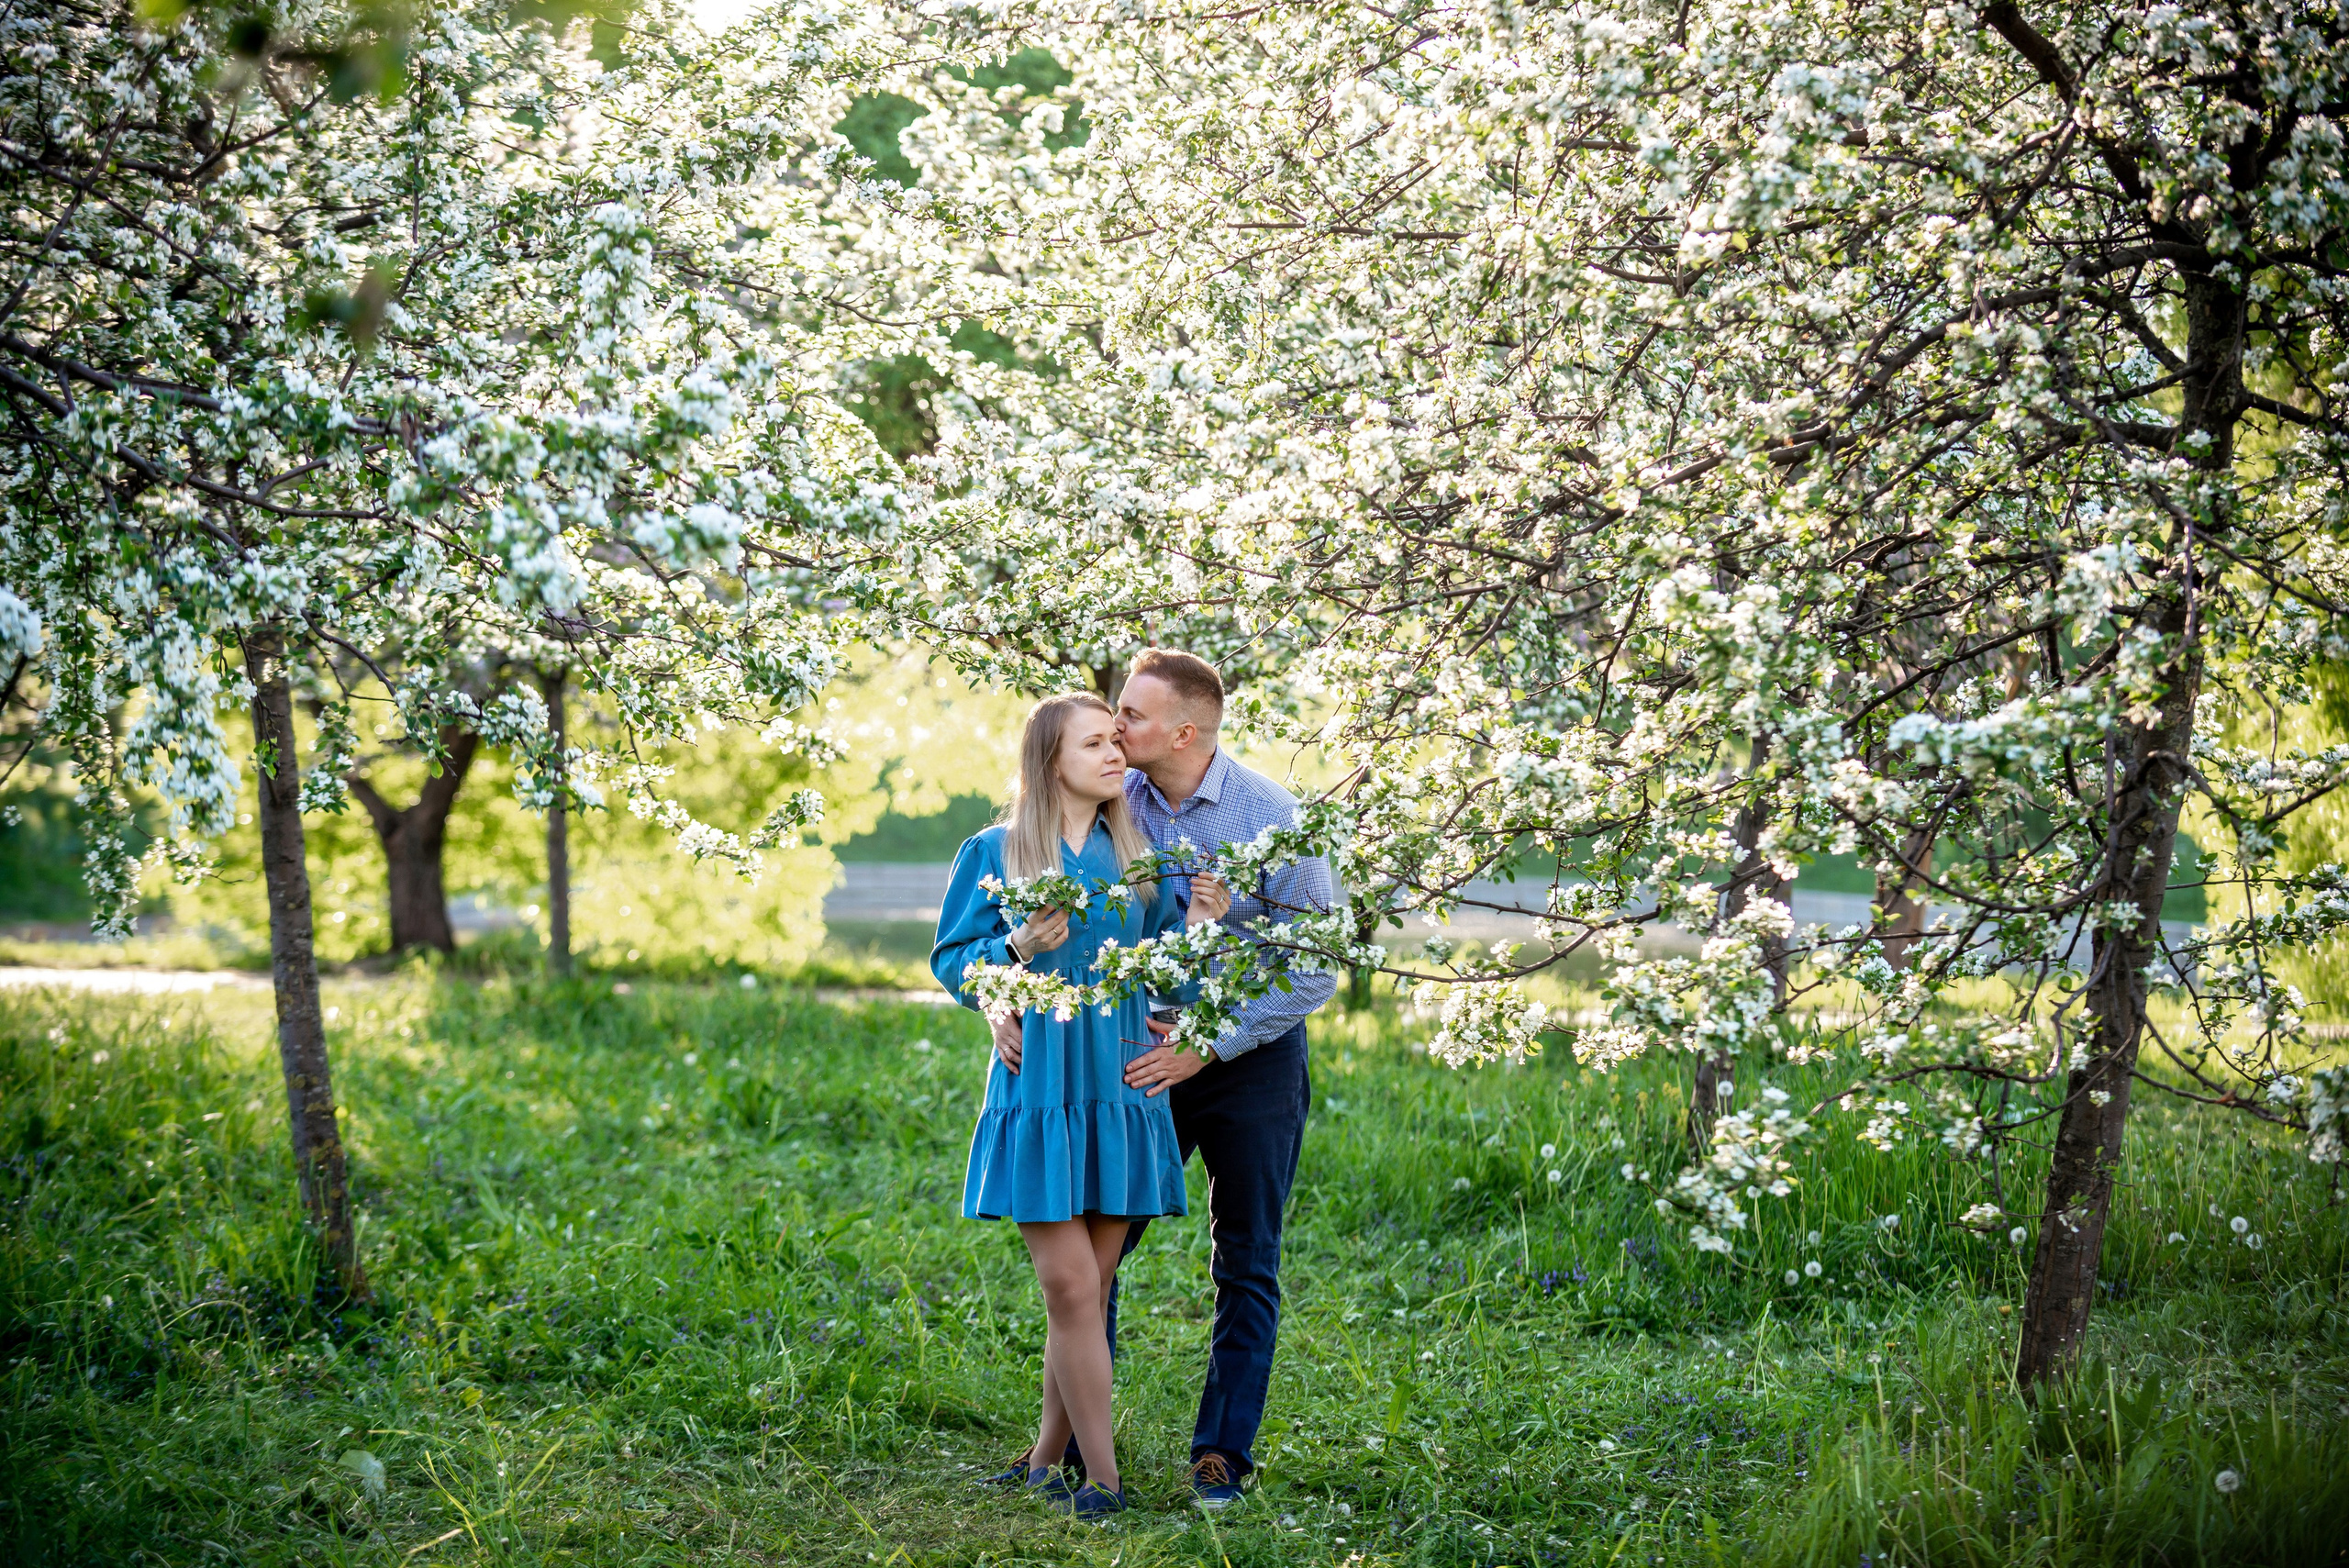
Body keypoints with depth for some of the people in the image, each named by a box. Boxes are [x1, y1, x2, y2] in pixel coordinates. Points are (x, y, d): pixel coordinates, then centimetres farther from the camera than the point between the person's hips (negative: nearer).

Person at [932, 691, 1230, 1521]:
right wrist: (1017, 948, -15)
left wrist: (1194, 925, -9)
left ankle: (1046, 1462, 18)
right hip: (1039, 1088, -3)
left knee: (1088, 1289, 6)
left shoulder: (1139, 856, 9)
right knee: (1070, 1287, -7)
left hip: (1120, 1087, 3)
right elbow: (950, 959, 2)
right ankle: (1103, 1479, 0)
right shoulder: (995, 852, 1)